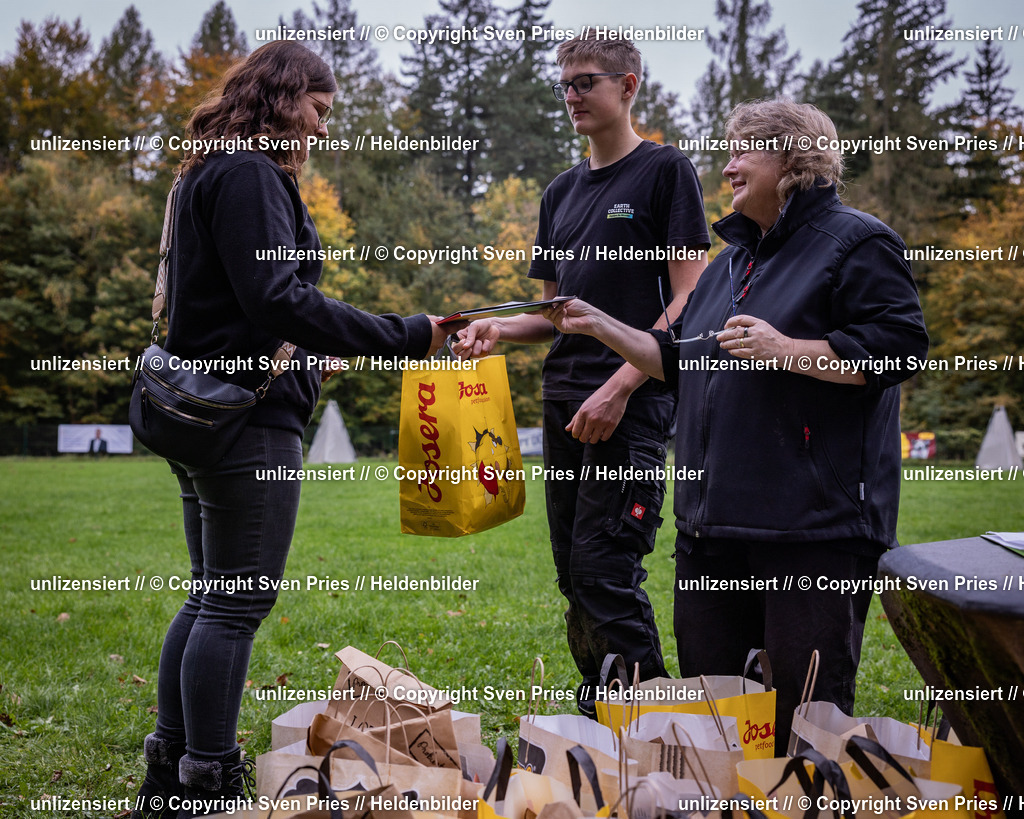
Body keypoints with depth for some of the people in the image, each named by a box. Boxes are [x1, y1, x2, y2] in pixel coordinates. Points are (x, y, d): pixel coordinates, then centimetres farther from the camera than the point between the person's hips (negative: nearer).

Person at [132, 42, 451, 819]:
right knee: (239, 602, -5)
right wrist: (405, 337, -21)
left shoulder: (209, 176, 20)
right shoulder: (248, 175, -12)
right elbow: (278, 298, -21)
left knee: (212, 596, 15)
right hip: (250, 417, -11)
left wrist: (300, 350, 19)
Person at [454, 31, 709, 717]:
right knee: (574, 575, 9)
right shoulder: (562, 192, 20)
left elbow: (689, 302, -8)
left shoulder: (666, 171, -1)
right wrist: (499, 328, 3)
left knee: (608, 572, -13)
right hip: (565, 404, 7)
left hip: (632, 406, -7)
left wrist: (619, 386, -16)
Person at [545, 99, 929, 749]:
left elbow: (901, 347, -13)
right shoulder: (733, 260, 23)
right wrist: (599, 325, 21)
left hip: (813, 522, -8)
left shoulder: (856, 243, -2)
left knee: (809, 708, -4)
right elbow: (679, 361, 29)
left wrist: (787, 350, -18)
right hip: (716, 520, 9)